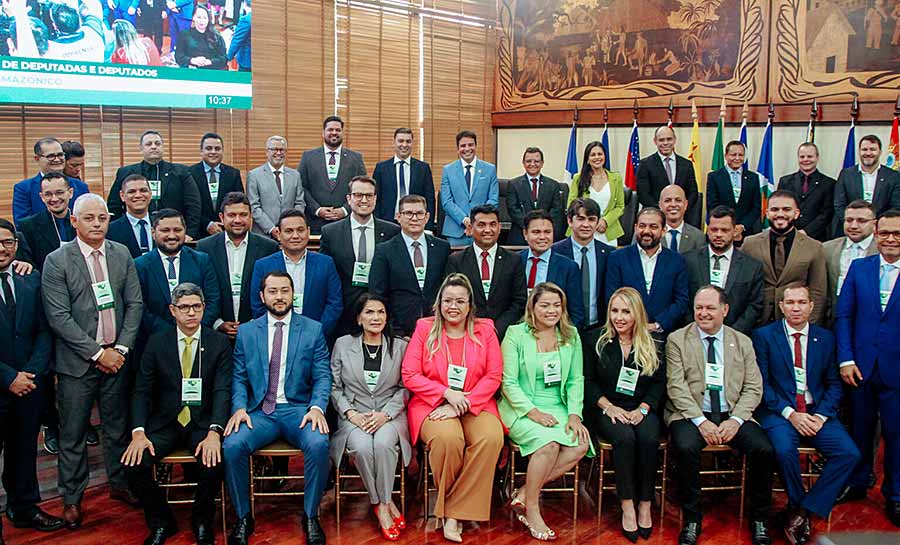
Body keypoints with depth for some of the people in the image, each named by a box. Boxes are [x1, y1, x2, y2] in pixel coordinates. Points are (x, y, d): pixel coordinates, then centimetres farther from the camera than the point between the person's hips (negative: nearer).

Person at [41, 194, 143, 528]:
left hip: (117, 356, 3)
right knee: (72, 433, 7)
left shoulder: (122, 254, 4)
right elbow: (59, 317, -11)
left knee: (117, 426, 14)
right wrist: (97, 353, -14)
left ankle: (119, 483, 31)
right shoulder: (56, 261, -7)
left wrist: (121, 348, -5)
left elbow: (134, 303, 4)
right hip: (77, 361, -3)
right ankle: (72, 498, 22)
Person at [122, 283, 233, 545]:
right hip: (165, 423, 2)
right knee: (134, 463, -22)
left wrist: (214, 433, -24)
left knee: (213, 463, -29)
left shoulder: (219, 343, 0)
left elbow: (222, 391, -9)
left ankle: (202, 522, 3)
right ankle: (161, 523, 5)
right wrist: (138, 432, -14)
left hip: (203, 423, -2)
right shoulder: (157, 342, 4)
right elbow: (141, 391, 2)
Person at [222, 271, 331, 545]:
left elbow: (322, 376, 2)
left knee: (319, 444, -31)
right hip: (259, 411, 2)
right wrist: (239, 407, -11)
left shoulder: (313, 329, 7)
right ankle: (243, 518, -4)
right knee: (232, 446, -26)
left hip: (299, 409, -1)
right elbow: (239, 378, 8)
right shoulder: (246, 332, 12)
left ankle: (310, 516, -8)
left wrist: (317, 407, -15)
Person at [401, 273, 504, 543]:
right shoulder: (424, 328, 6)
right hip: (432, 404, -1)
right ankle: (449, 505, -4)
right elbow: (409, 375, 0)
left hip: (475, 405, 2)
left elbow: (494, 376, 1)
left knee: (491, 437, -30)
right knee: (447, 438, -34)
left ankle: (455, 513, -15)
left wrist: (461, 405, -11)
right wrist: (447, 393, -13)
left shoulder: (485, 330, 8)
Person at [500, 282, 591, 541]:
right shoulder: (516, 334, -4)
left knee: (581, 444, -23)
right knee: (549, 442, -32)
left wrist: (574, 414, -7)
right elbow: (508, 383, -8)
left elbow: (576, 380, 8)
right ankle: (531, 509, -9)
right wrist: (533, 412, -19)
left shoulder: (571, 335, 9)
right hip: (520, 408, -4)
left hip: (557, 407, 5)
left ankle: (524, 492, -9)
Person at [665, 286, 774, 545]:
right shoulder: (677, 339, 4)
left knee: (764, 449, -22)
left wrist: (735, 420, -11)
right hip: (691, 414, -2)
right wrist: (701, 421, -16)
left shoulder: (742, 342, 12)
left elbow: (753, 388, 6)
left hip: (732, 415, 2)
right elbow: (676, 387, -5)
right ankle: (692, 518, -12)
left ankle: (758, 519, 1)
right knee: (686, 448, -32)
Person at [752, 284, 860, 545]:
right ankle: (797, 504, -2)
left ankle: (802, 513, -11)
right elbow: (761, 383, -3)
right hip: (779, 411, -3)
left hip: (817, 412, 3)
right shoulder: (764, 336, 3)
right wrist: (790, 413, -13)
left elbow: (834, 384, 10)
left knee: (849, 453, -21)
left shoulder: (825, 338, 12)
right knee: (784, 450, -32)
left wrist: (821, 415, -7)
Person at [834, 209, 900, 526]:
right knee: (860, 428, 14)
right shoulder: (859, 268, 5)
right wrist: (845, 359, -4)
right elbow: (843, 316, 4)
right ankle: (857, 483, 32)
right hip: (861, 366, 2)